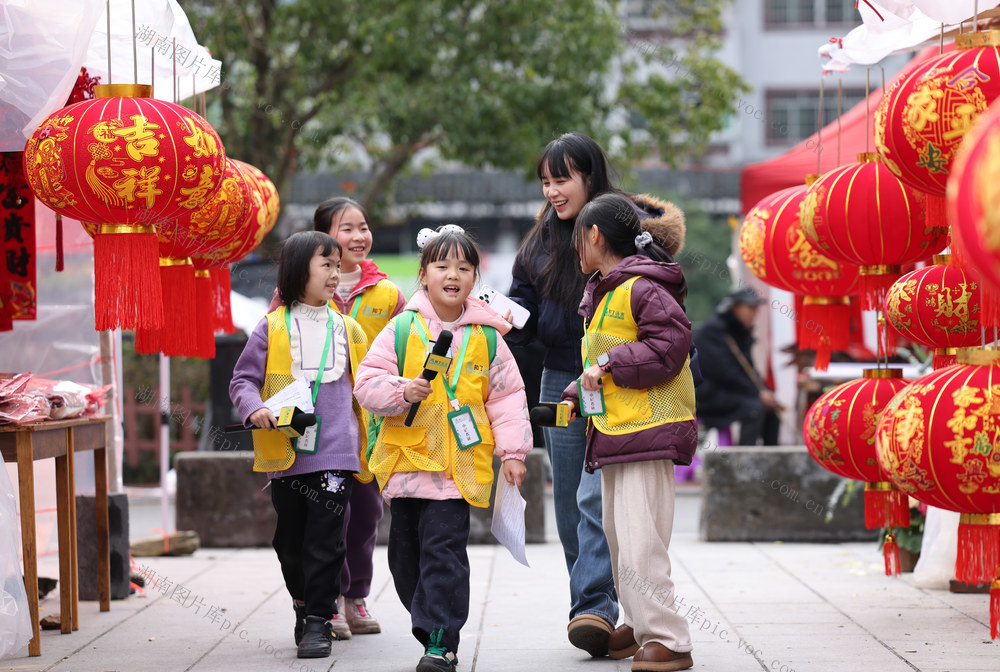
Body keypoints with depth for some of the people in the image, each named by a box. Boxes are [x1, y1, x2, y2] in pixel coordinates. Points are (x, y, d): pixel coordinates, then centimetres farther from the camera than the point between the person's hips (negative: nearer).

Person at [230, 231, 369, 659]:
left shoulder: (348, 329, 10)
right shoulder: (272, 328, 1)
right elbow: (242, 379, 2)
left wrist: (368, 441, 15)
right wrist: (255, 408, -17)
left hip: (335, 452, 0)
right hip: (286, 454, 0)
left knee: (324, 540, -6)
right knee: (290, 541, 11)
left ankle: (319, 621, 1)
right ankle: (303, 605, 31)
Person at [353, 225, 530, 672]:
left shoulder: (486, 337, 4)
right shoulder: (401, 329, 2)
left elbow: (507, 396, 9)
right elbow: (367, 382, 0)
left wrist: (512, 451, 4)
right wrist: (402, 392, -18)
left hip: (458, 463, -2)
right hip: (406, 458, 2)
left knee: (443, 548, -11)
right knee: (405, 554, 9)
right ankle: (434, 630, 26)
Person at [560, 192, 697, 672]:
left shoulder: (643, 288, -12)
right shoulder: (603, 294, 19)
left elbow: (669, 345, -20)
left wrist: (609, 365, -18)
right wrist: (574, 397, 14)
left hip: (648, 432, -10)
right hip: (613, 433, 10)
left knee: (640, 542, -14)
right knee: (617, 538, 14)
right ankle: (639, 625, 25)